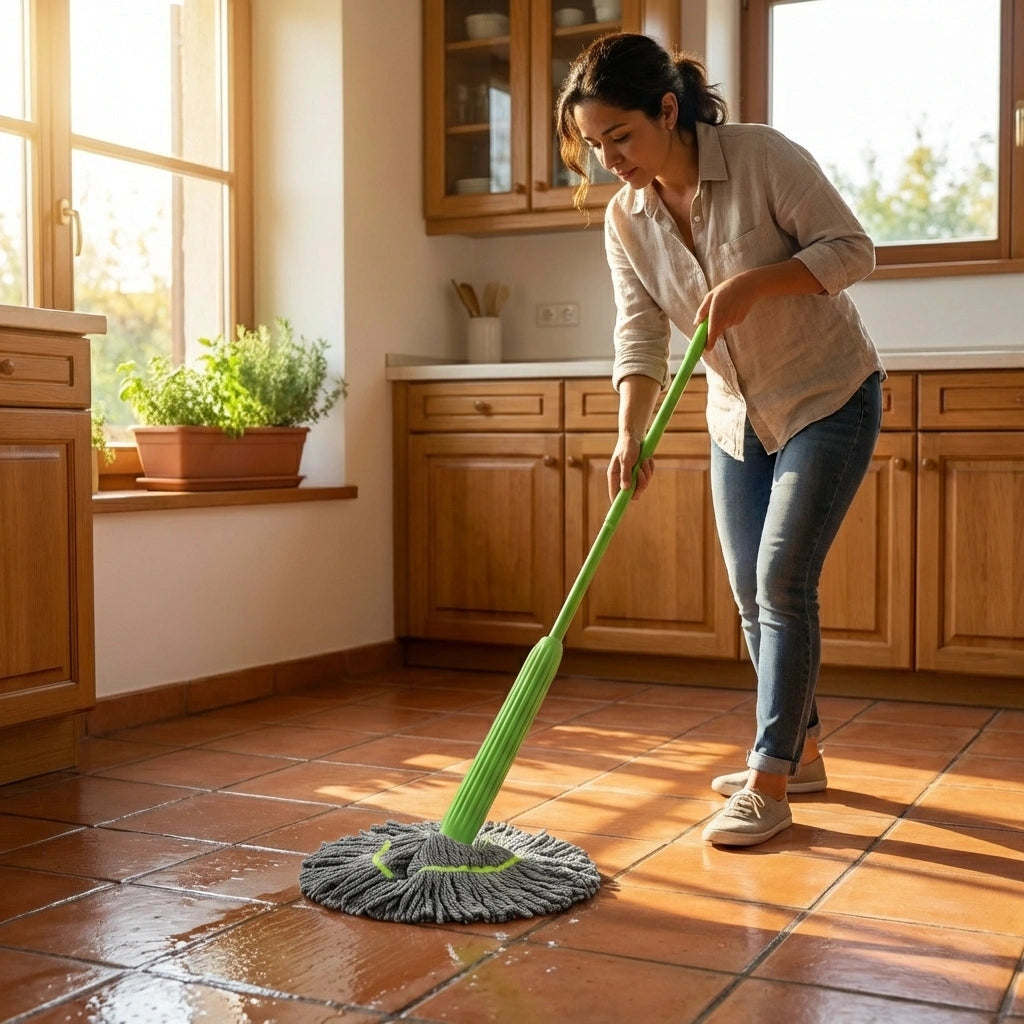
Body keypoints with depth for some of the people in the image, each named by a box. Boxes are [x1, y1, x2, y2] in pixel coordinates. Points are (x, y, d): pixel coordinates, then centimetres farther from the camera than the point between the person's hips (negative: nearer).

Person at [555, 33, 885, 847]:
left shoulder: (763, 157, -20)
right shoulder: (626, 219, -5)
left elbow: (853, 248, -18)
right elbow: (640, 335, -11)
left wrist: (755, 282, -31)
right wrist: (630, 434, -26)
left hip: (829, 398, -6)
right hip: (740, 416, 6)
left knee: (782, 581, -12)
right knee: (752, 595, 9)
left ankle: (770, 788, -5)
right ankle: (801, 752, 27)